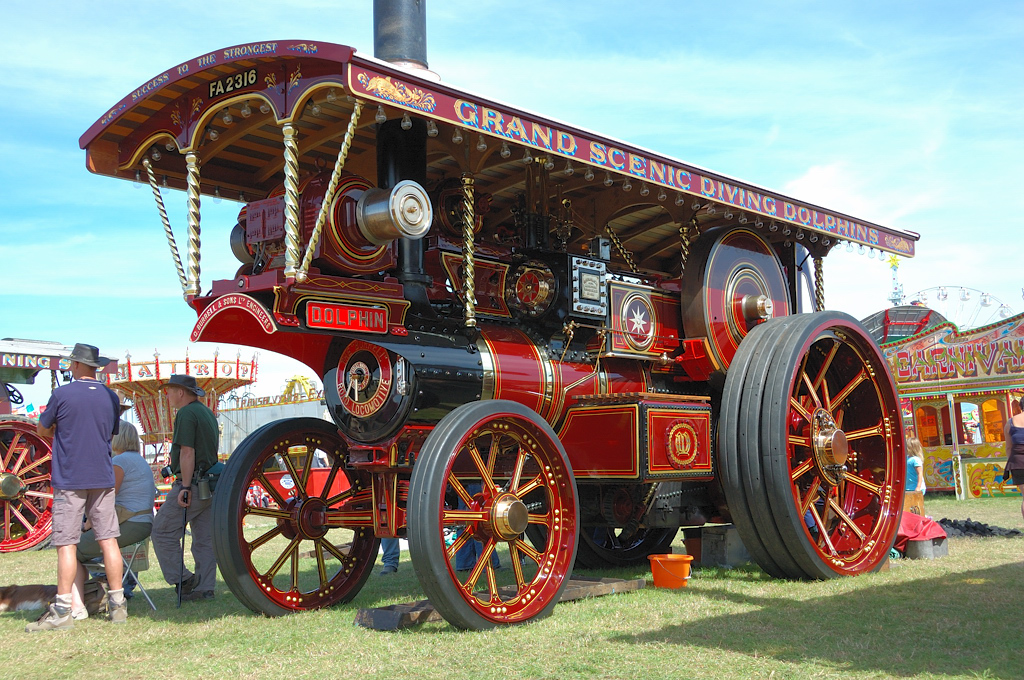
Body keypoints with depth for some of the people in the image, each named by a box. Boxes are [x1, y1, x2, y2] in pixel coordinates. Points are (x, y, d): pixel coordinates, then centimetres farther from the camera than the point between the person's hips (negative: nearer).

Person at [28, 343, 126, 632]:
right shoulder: (111, 397, 6)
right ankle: (117, 605, 9)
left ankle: (62, 610, -3)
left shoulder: (62, 394, -7)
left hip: (69, 480, -4)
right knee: (108, 540, 6)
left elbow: (42, 429, 5)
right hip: (103, 478, 4)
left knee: (66, 543, -2)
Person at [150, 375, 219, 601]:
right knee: (205, 539, 9)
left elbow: (187, 452, -19)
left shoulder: (186, 414, -11)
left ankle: (182, 579, -1)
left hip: (192, 484, -9)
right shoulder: (208, 413, 19)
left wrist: (185, 487, -21)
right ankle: (204, 588, 10)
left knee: (162, 531, -1)